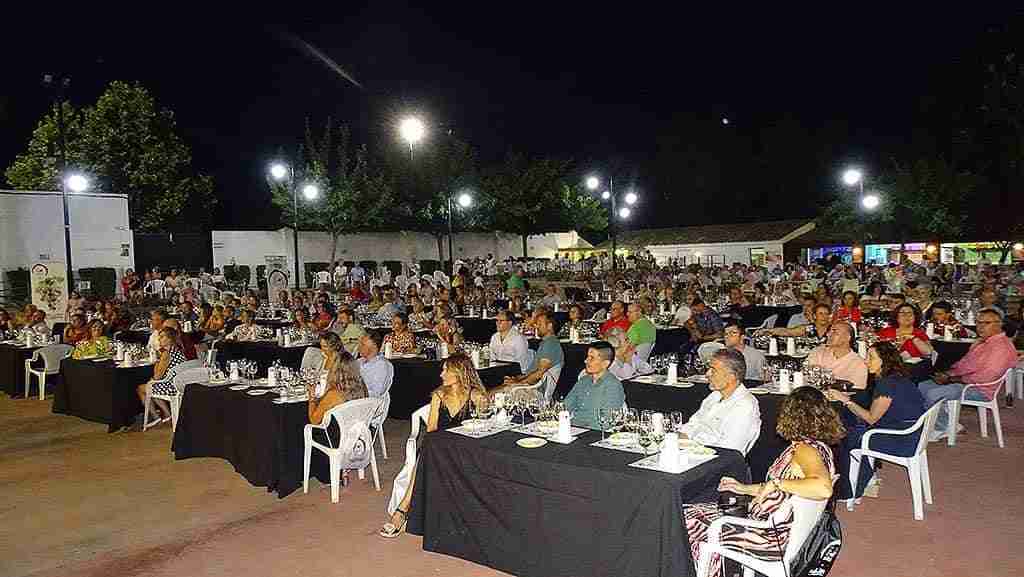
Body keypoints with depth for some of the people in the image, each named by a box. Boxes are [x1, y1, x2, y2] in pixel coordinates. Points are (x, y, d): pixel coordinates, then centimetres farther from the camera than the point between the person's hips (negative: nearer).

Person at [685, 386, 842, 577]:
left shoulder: (805, 448, -22)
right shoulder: (818, 446, 8)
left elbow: (823, 488, -42)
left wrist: (776, 483, -31)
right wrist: (745, 488, 19)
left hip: (772, 536, -10)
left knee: (687, 520, 2)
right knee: (690, 511, 13)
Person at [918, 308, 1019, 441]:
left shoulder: (1002, 346, -17)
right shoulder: (981, 341, 15)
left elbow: (984, 377, -22)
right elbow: (963, 363, 20)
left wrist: (952, 379, -14)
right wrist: (947, 373, 1)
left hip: (980, 390, -10)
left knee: (933, 394, -25)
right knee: (923, 386, 4)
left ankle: (944, 429, -2)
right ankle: (949, 424, 5)